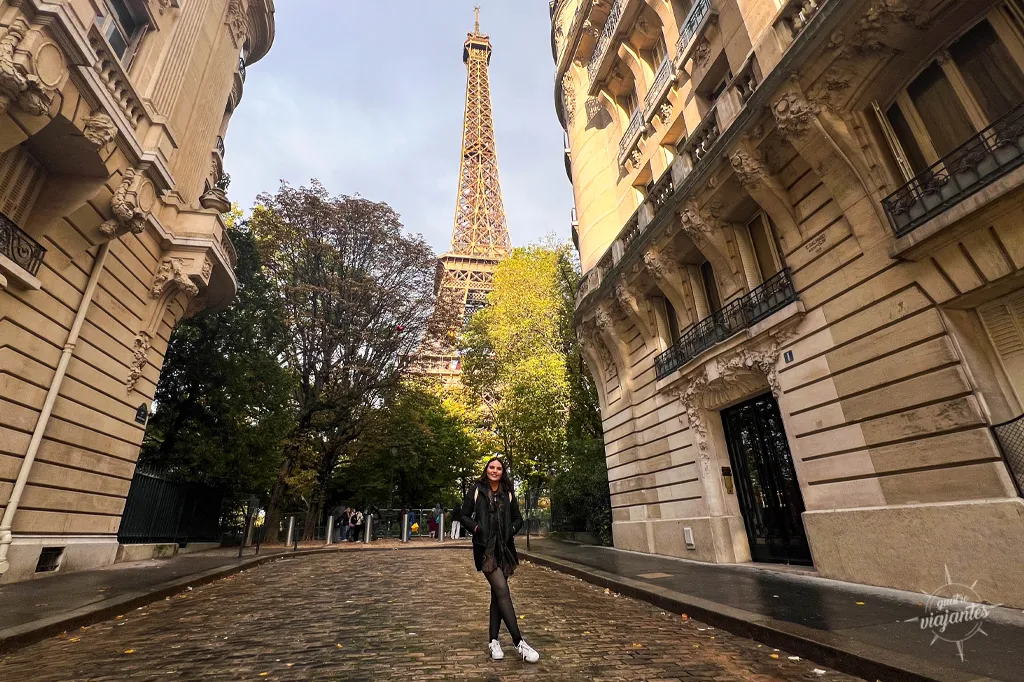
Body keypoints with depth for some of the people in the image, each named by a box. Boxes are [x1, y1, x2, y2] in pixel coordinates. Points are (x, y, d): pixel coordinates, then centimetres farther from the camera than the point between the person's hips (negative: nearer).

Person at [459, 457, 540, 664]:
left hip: (504, 547, 4)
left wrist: (512, 529, -2)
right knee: (502, 591, -12)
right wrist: (475, 527, -11)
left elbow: (518, 519, 16)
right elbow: (464, 515, 4)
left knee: (497, 593, 10)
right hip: (485, 547, -4)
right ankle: (519, 642, -7)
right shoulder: (477, 491, 1)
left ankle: (494, 641, 21)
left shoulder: (508, 494, 9)